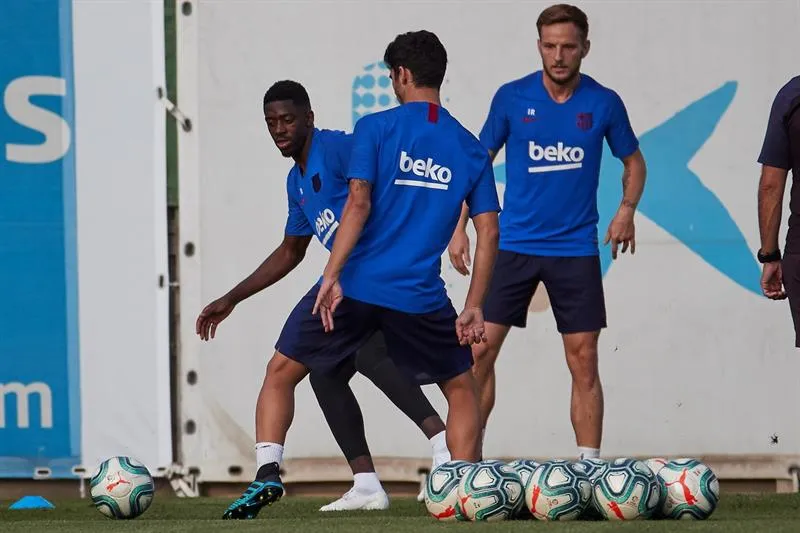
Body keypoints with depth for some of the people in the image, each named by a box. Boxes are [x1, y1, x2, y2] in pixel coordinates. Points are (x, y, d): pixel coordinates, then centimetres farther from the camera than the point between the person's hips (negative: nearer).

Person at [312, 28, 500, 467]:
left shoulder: (375, 128, -1)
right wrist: (474, 308, 10)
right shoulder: (469, 148, 9)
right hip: (420, 295, 2)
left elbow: (358, 203, -12)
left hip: (355, 285, -2)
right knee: (461, 390, 16)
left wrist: (332, 275, -15)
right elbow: (488, 232, 6)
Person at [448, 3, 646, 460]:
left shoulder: (604, 103, -1)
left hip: (576, 249, 0)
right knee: (480, 350, -4)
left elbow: (633, 162, 13)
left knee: (584, 361, -1)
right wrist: (460, 227, 1)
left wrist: (627, 209, -4)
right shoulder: (512, 97, -1)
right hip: (514, 245, 0)